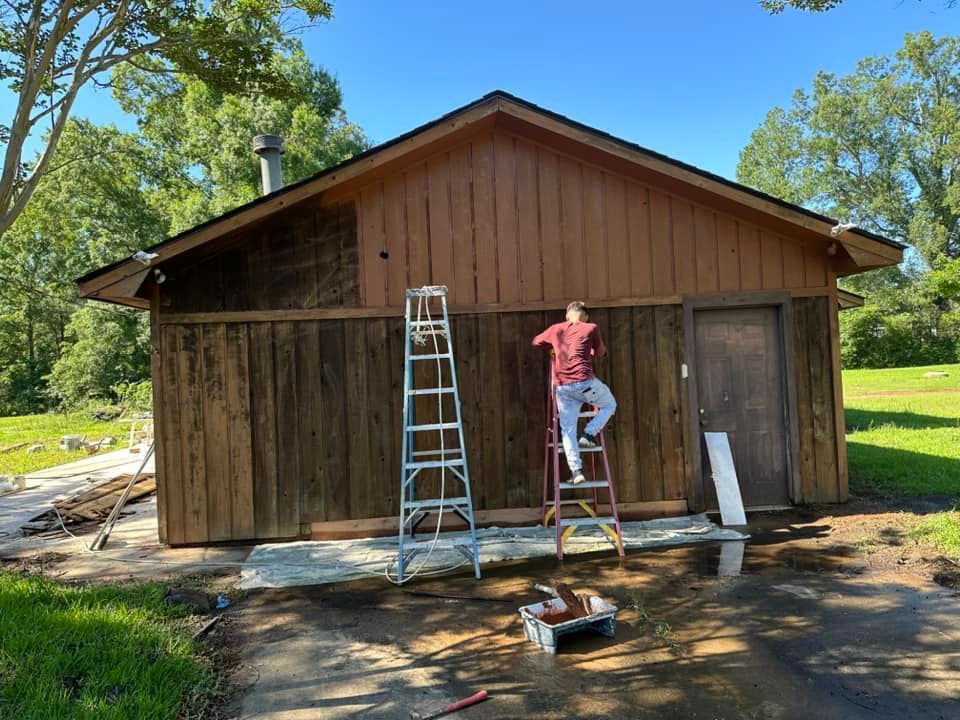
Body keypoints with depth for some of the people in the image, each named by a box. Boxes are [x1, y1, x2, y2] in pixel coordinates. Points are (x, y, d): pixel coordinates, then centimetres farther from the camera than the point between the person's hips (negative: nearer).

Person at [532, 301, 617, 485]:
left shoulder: (556, 329, 15)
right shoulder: (591, 328, 7)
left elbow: (536, 342, 31)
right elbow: (600, 353, 20)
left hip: (561, 386, 3)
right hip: (584, 382, -3)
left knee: (568, 430, 10)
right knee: (610, 404, 24)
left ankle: (576, 470, 3)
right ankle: (588, 435, 10)